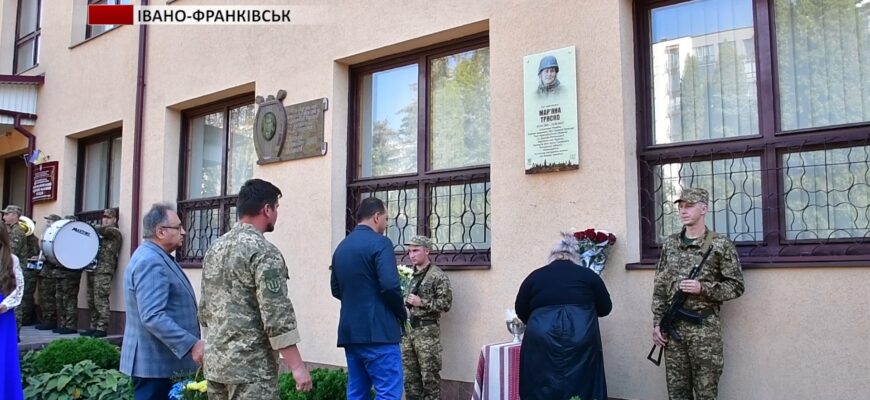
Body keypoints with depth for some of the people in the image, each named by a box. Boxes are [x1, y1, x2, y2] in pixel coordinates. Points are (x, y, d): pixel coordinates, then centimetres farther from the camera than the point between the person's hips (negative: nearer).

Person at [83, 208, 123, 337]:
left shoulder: (115, 232, 1)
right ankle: (94, 327, 12)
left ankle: (102, 328, -11)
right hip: (93, 269, 8)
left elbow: (104, 230, -16)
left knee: (101, 300, -11)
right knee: (91, 301, 7)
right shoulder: (100, 233, 25)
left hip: (104, 270, -8)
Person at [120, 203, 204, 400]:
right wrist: (191, 345, -30)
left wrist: (191, 344, 26)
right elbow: (153, 317, -28)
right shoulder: (150, 262, -20)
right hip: (155, 362, -10)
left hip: (164, 360, 10)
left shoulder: (158, 257, 15)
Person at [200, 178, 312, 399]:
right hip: (251, 365, -8)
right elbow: (277, 315, -20)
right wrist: (297, 366, -17)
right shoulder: (264, 251, -15)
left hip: (215, 361, 8)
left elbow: (204, 308, 16)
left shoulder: (214, 249, 10)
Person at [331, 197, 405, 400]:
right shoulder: (380, 242, -9)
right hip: (377, 331, -8)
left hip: (350, 331, 8)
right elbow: (390, 286, -18)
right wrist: (402, 312, -2)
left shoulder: (341, 247, 14)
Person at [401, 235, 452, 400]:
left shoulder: (437, 275, -6)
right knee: (409, 376, 10)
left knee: (430, 376, -3)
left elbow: (445, 303, -12)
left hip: (427, 330, -7)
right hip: (408, 329, 7)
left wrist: (421, 302, -15)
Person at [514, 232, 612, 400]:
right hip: (581, 338, 0)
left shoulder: (535, 276, 14)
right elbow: (605, 308, 19)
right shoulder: (588, 275, 12)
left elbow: (521, 311, 16)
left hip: (541, 339, 0)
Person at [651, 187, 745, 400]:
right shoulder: (669, 244, 8)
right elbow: (659, 287, 10)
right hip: (672, 326, 4)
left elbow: (736, 286, -2)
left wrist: (703, 288, -16)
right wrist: (657, 323, 3)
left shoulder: (720, 245, -4)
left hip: (705, 327, -4)